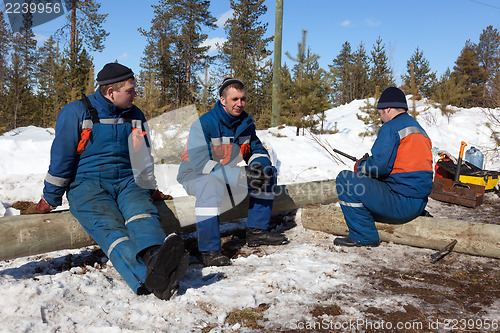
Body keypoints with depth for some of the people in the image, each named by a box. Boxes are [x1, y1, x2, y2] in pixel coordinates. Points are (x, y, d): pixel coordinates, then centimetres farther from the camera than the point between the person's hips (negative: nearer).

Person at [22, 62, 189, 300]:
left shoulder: (135, 115, 15)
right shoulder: (76, 113, 0)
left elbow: (143, 158, 25)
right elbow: (61, 158, 2)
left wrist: (151, 190, 24)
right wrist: (48, 201, 5)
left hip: (127, 182, 4)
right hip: (88, 184, -3)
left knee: (142, 212, -32)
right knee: (109, 228, -33)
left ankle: (156, 257, -61)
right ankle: (149, 279, -58)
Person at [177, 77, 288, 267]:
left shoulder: (246, 123, -1)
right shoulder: (203, 125, -23)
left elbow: (257, 150, 8)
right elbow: (201, 163, -32)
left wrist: (260, 165, -19)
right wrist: (242, 176, -38)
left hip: (229, 175, 7)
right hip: (194, 176, -7)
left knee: (268, 172, 0)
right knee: (211, 184, -41)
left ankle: (257, 231, 3)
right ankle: (209, 250, -34)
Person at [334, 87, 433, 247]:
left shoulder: (391, 128, -11)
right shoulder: (419, 129, 19)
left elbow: (380, 166, -21)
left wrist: (360, 166, 1)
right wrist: (369, 163, 19)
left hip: (400, 204, -10)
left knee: (344, 179, -10)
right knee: (365, 180, 28)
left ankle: (364, 236, -6)